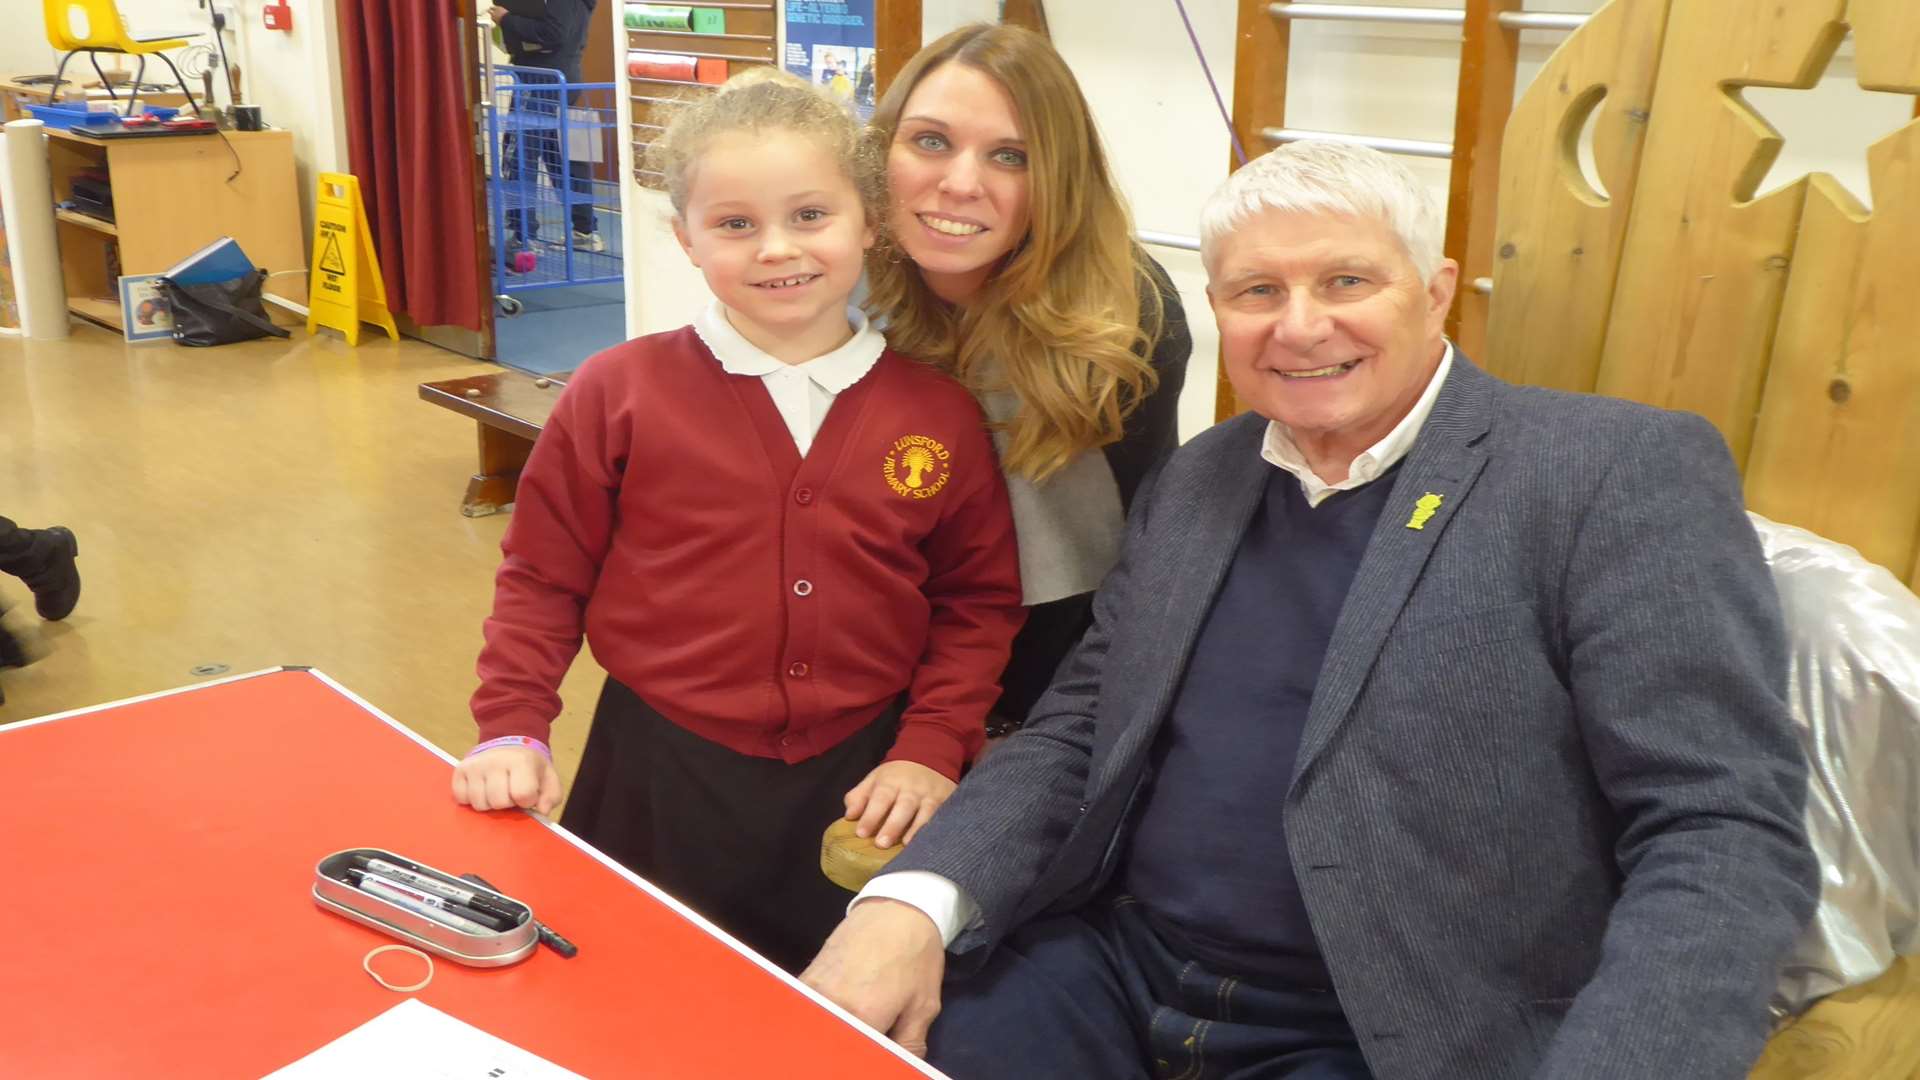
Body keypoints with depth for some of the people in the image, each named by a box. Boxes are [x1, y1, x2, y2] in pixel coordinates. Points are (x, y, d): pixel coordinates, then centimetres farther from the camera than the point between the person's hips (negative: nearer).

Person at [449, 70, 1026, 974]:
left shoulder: (939, 414, -3)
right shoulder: (620, 391, -7)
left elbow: (979, 602, 4)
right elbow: (543, 577, 0)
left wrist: (930, 749, -5)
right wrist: (512, 732, -6)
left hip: (859, 794, 1)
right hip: (660, 789, -1)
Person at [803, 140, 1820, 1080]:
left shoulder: (1620, 472, -9)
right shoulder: (1195, 481, 9)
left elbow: (1728, 835, -14)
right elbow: (1076, 732, 9)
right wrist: (914, 900, -8)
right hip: (1110, 972, 5)